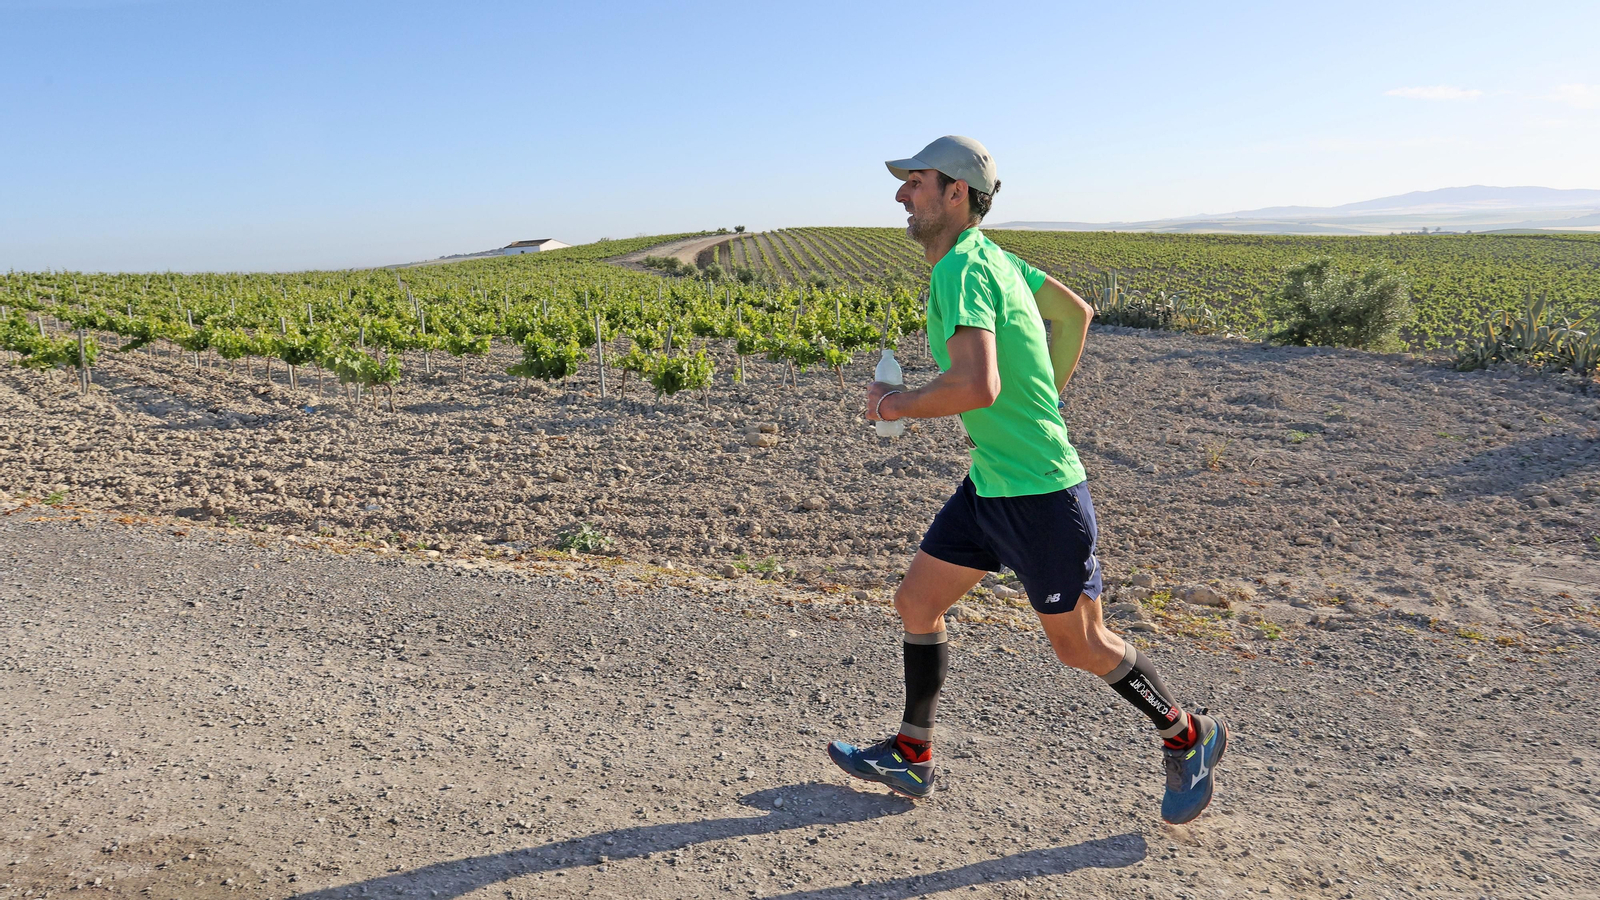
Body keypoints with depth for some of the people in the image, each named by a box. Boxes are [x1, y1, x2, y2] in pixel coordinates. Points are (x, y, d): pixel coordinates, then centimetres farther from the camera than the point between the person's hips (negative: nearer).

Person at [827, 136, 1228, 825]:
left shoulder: (961, 270, -21)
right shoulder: (989, 255, 8)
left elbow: (978, 386, -36)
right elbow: (1076, 314, 19)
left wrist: (896, 404, -18)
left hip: (1040, 495, -10)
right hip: (989, 486, 10)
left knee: (1079, 646, 7)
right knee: (916, 602, 11)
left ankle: (1188, 737, 31)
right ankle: (910, 758, 26)